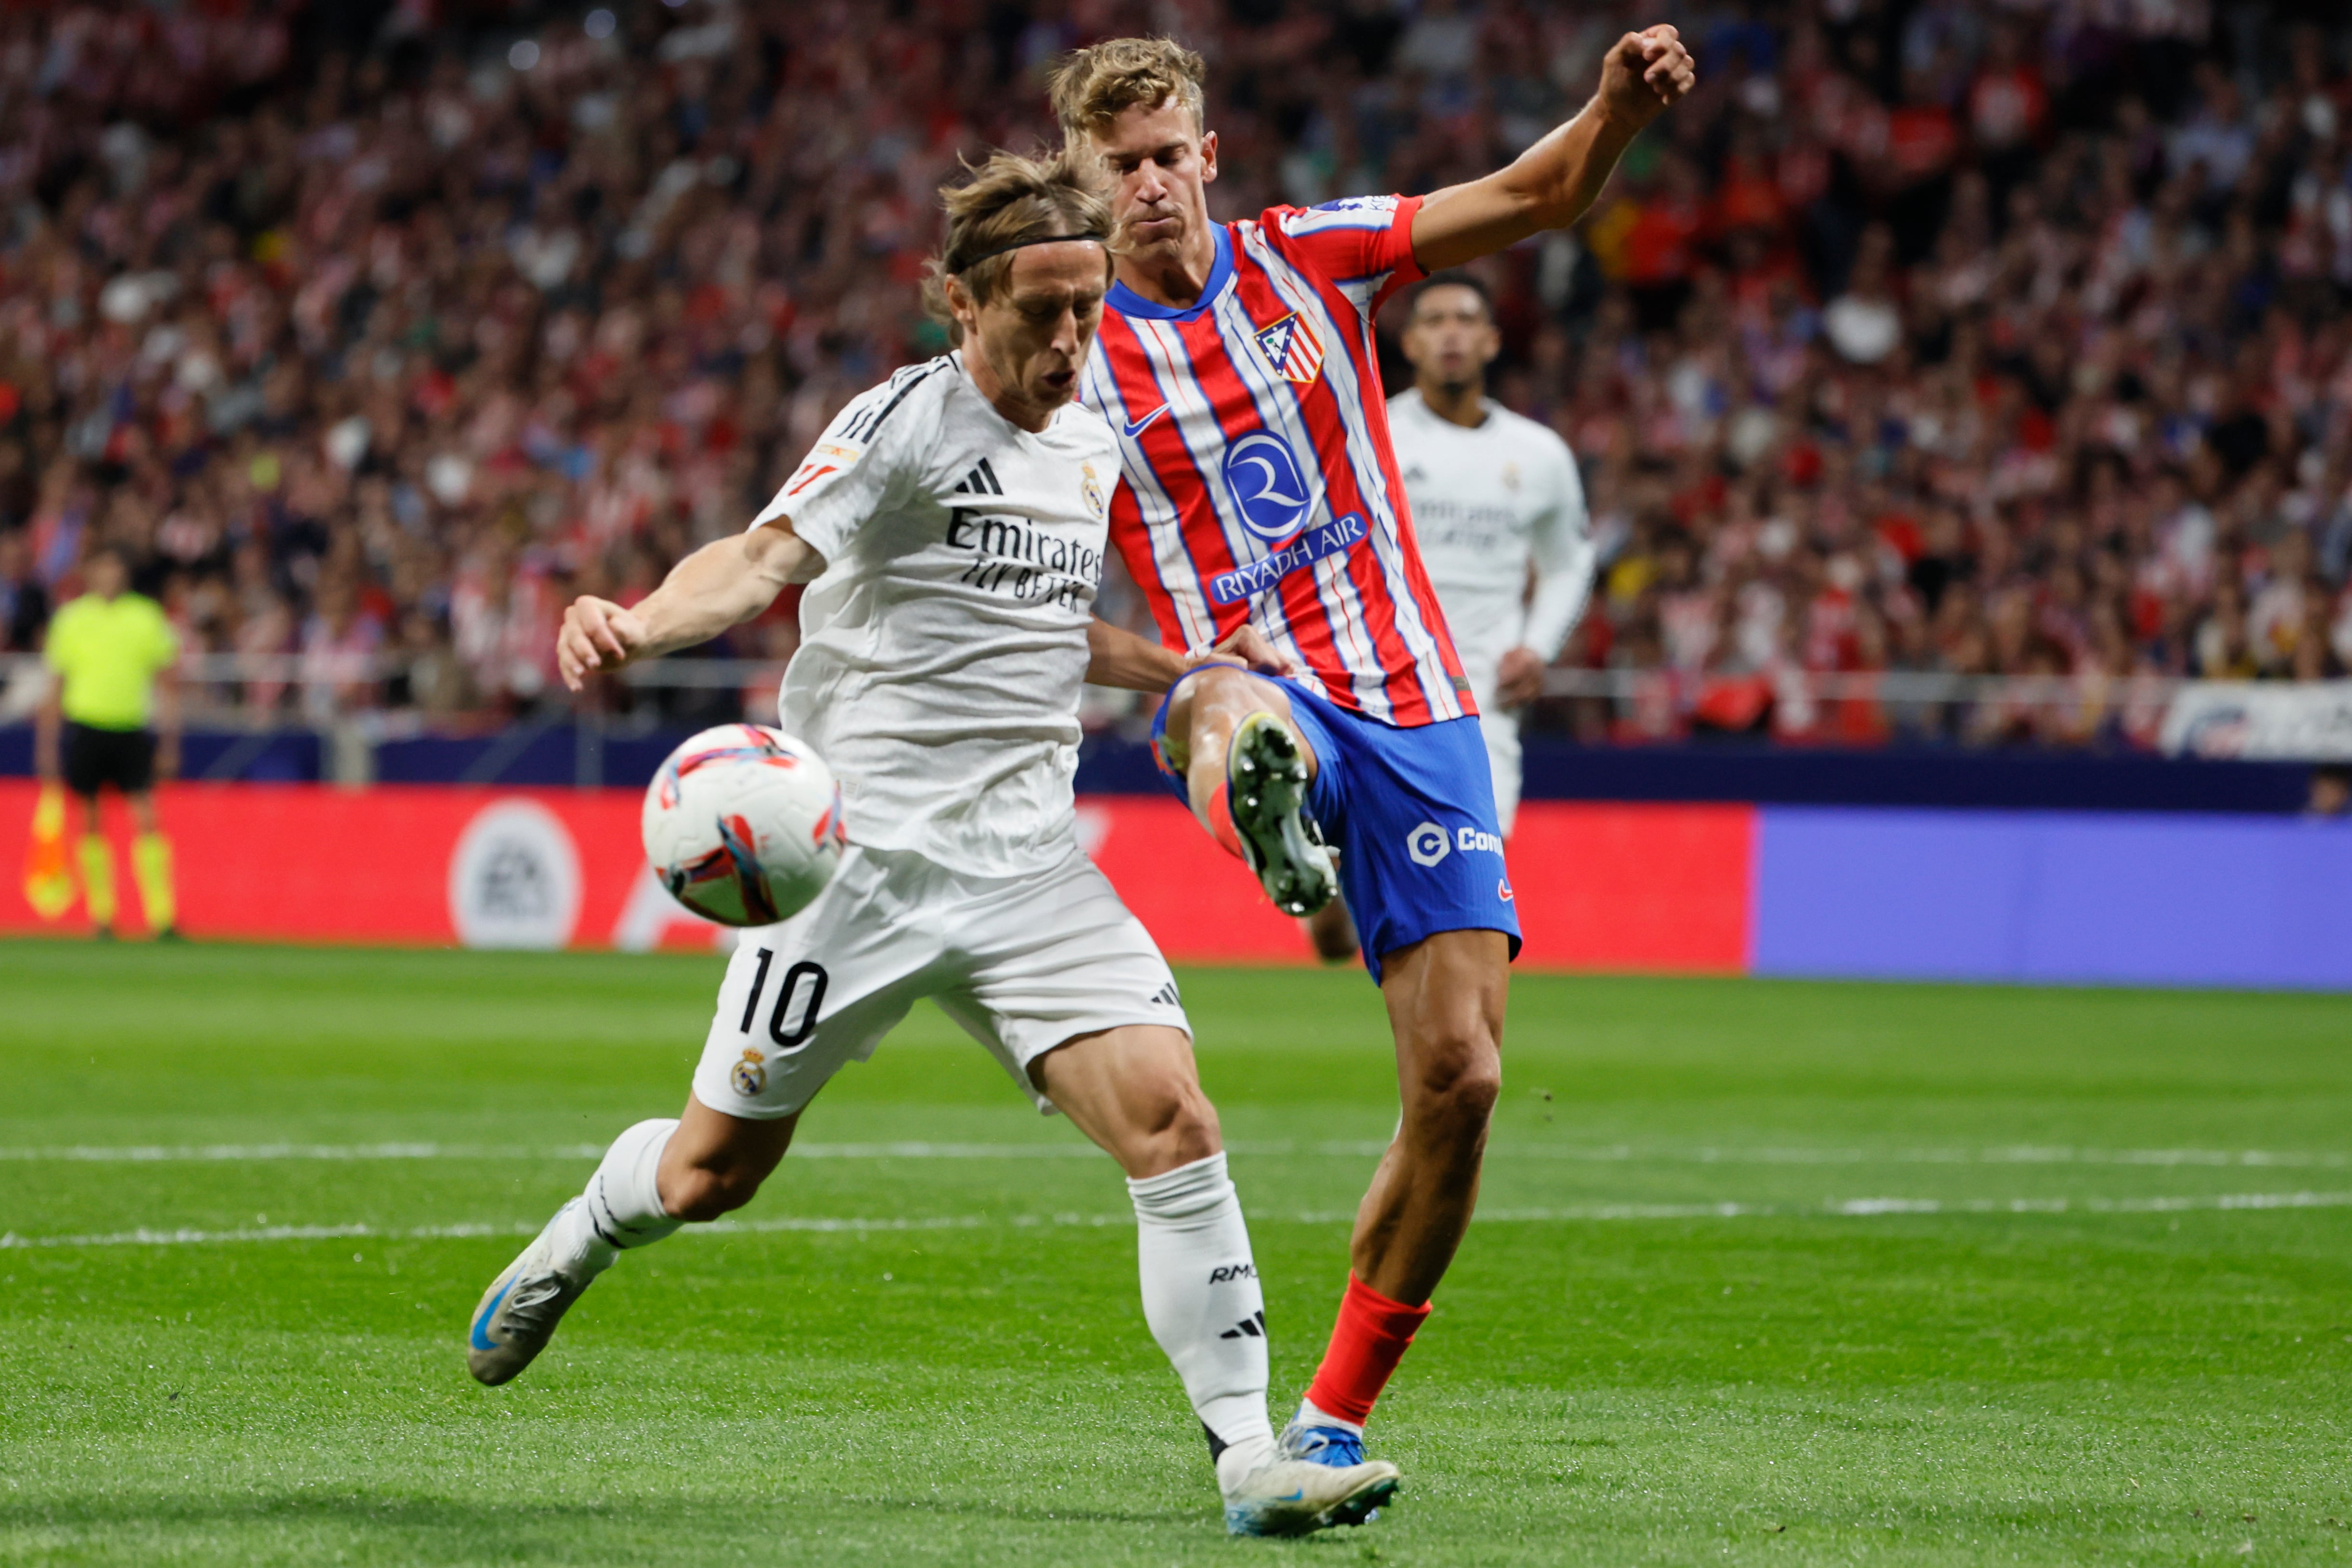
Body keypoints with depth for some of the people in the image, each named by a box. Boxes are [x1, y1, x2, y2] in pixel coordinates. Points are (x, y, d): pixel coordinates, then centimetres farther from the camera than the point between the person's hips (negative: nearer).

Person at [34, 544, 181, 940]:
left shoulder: (146, 617, 4)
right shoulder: (72, 618, 4)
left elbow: (165, 684, 8)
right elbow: (55, 688, 9)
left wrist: (169, 742, 3)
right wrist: (47, 746, 5)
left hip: (132, 728, -1)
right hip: (84, 725, 1)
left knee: (147, 819, -10)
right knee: (91, 823, 4)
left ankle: (162, 915, -11)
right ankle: (101, 915, 13)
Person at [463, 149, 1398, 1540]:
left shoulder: (1092, 449, 12)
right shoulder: (906, 423, -10)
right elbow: (768, 556, -26)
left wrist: (1183, 669, 14)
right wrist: (644, 622, -46)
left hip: (1029, 868, 5)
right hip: (859, 857, -5)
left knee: (1171, 1118, -15)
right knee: (714, 1171, 7)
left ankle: (1248, 1454, -12)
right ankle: (572, 1249, 42)